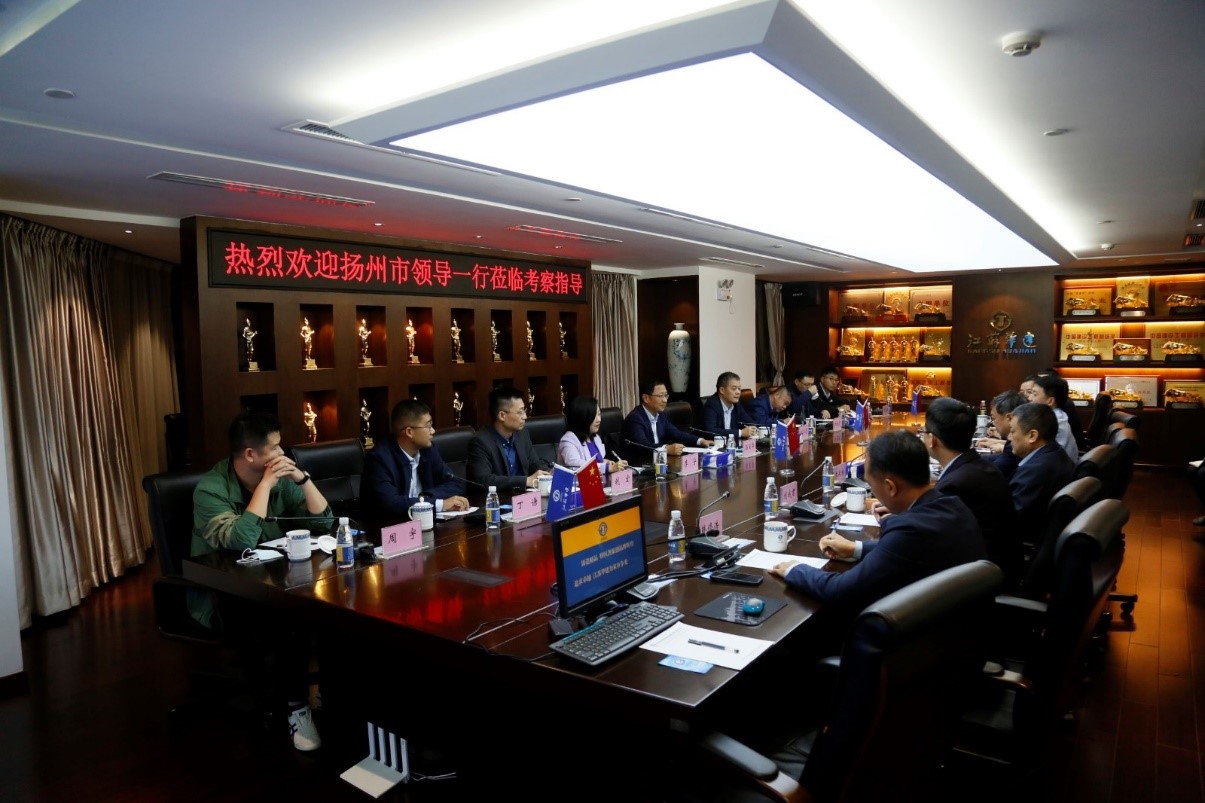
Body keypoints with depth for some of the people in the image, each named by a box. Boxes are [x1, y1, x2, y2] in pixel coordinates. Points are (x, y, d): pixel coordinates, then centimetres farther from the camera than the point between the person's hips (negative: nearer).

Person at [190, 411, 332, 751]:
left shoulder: (279, 480, 0)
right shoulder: (211, 489, -17)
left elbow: (324, 521, 0)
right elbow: (241, 541, -33)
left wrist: (302, 478, -12)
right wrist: (264, 485, -27)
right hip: (220, 598, -5)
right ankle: (297, 707, -13)